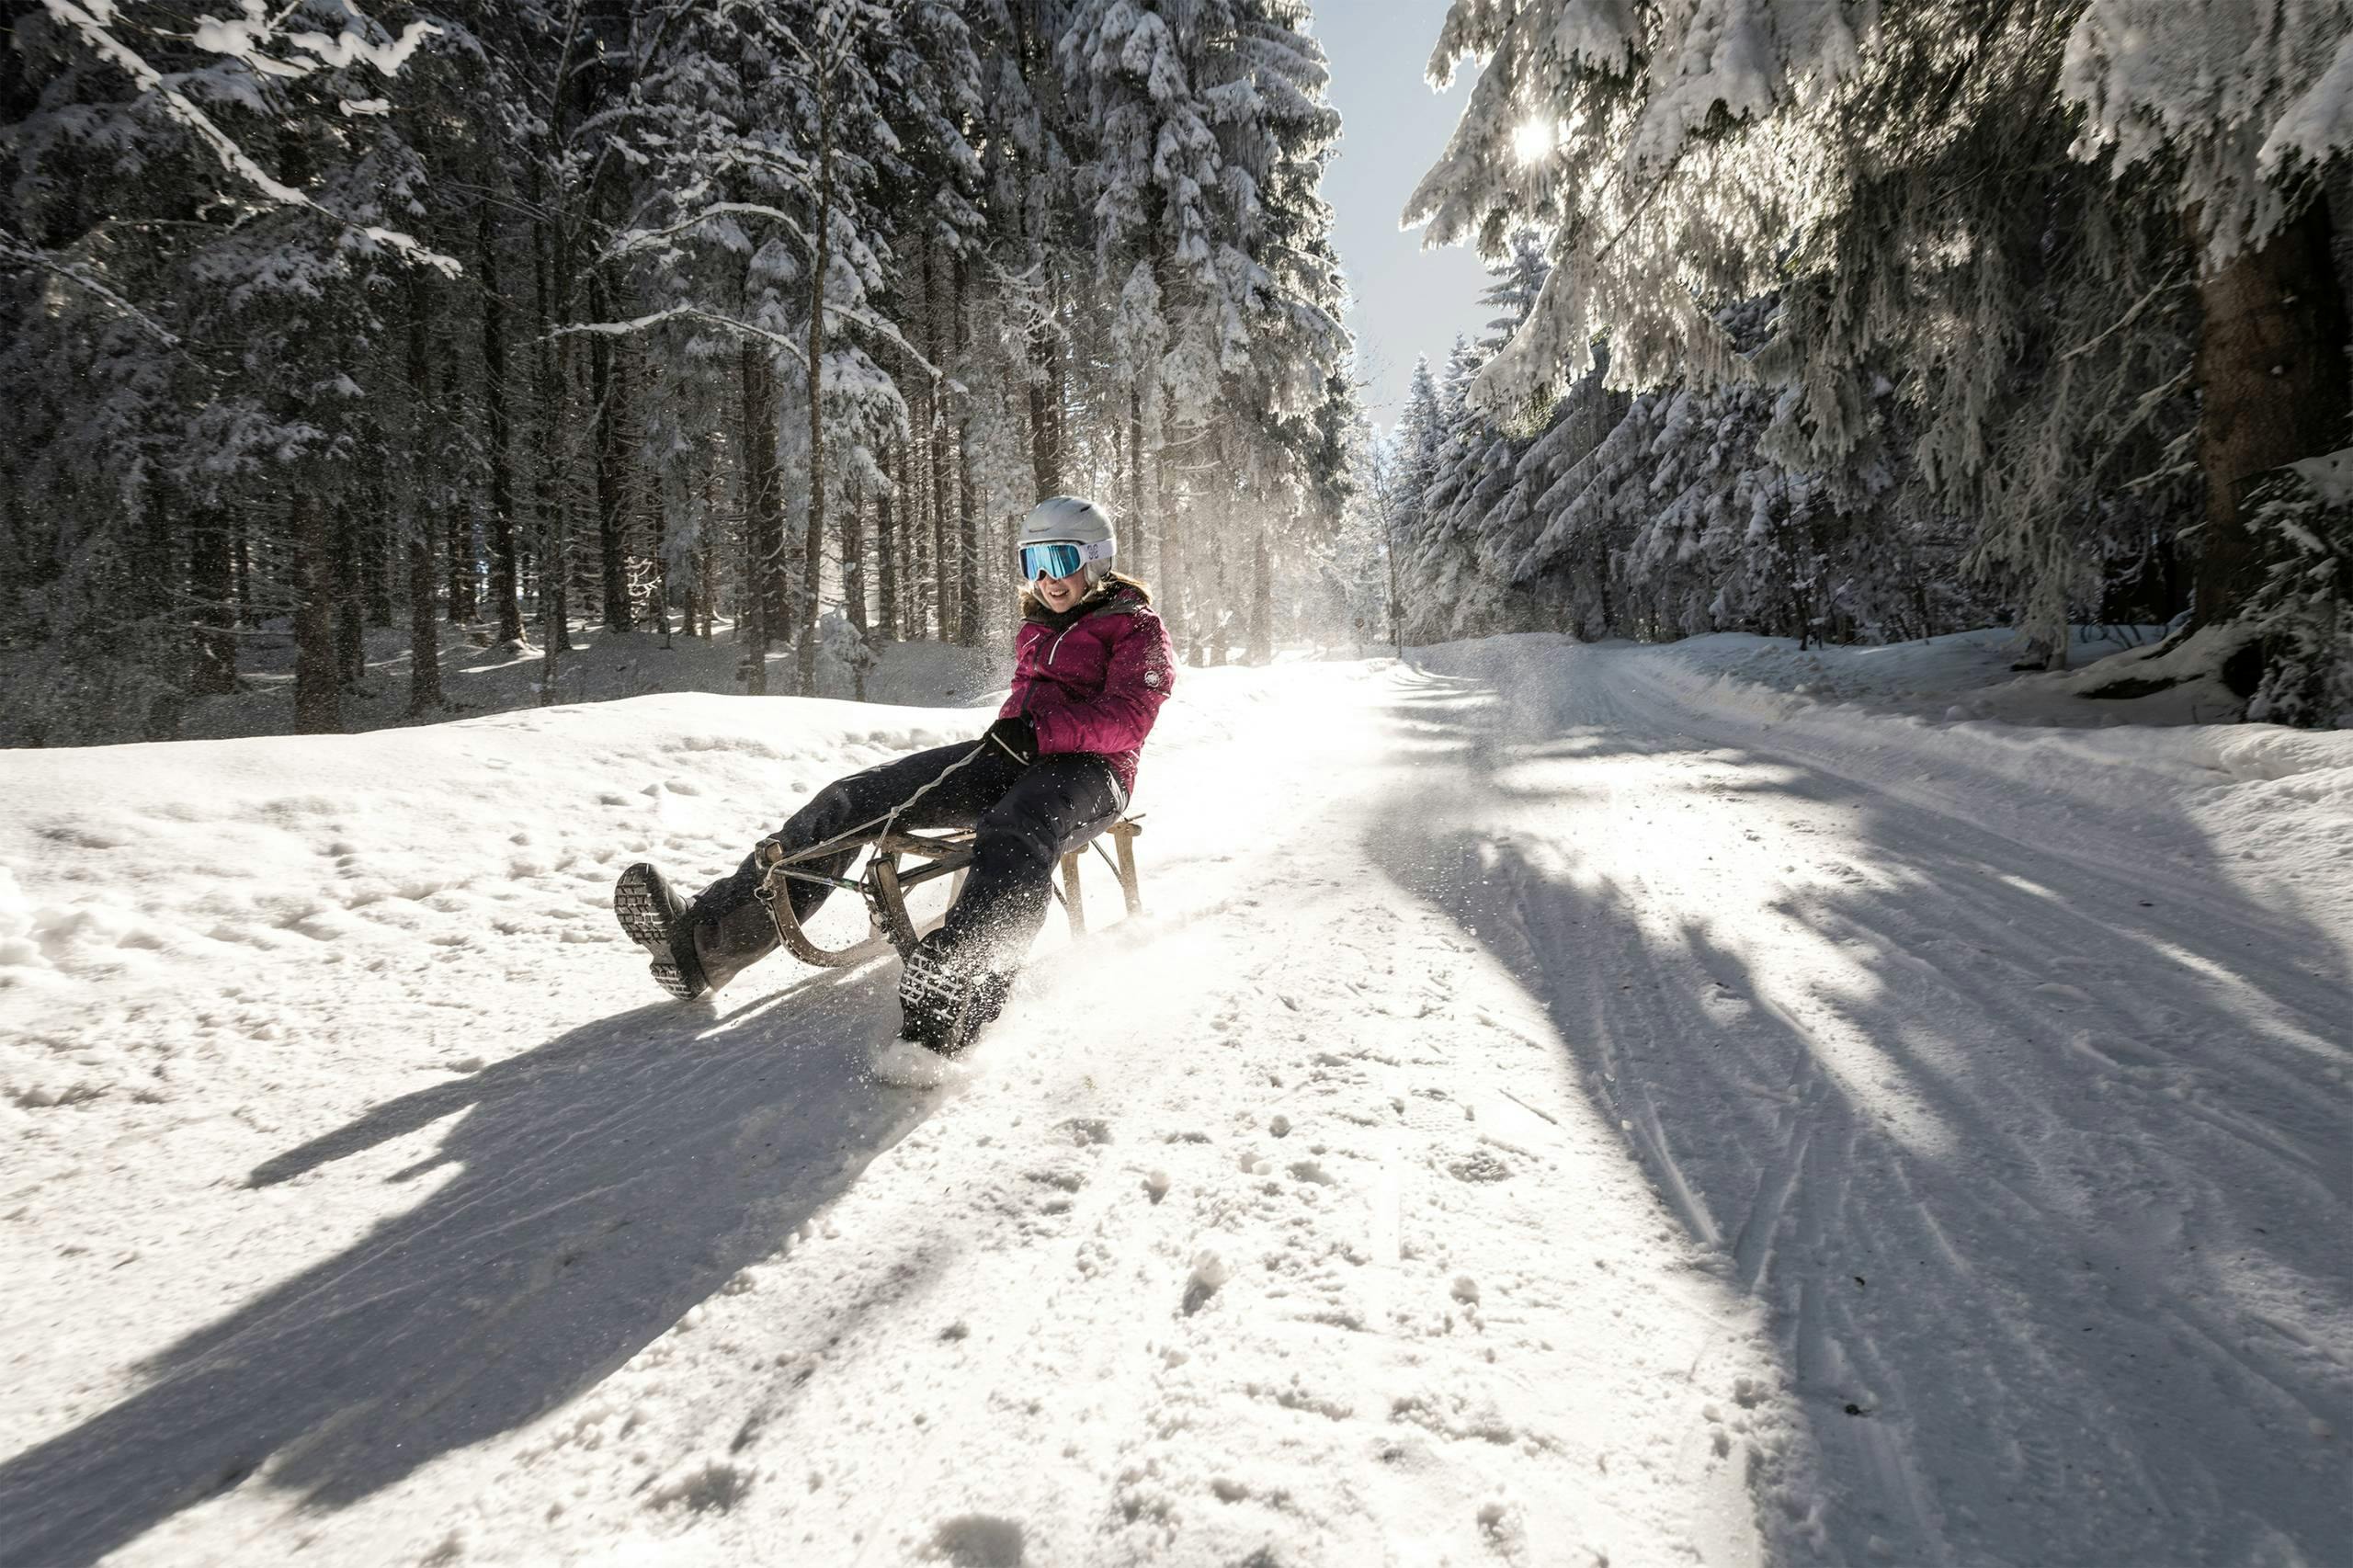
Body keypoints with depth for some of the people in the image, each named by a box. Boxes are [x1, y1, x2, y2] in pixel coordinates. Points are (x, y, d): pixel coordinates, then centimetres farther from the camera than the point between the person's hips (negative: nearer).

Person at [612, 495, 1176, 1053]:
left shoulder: (1137, 627, 4)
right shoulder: (1035, 629, 27)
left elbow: (1128, 716, -12)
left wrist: (1043, 731, -27)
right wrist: (1006, 738, 17)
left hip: (1087, 771, -7)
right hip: (1011, 761, 7)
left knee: (1017, 836, -45)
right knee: (853, 799, -12)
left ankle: (952, 983, -73)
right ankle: (707, 938, -19)